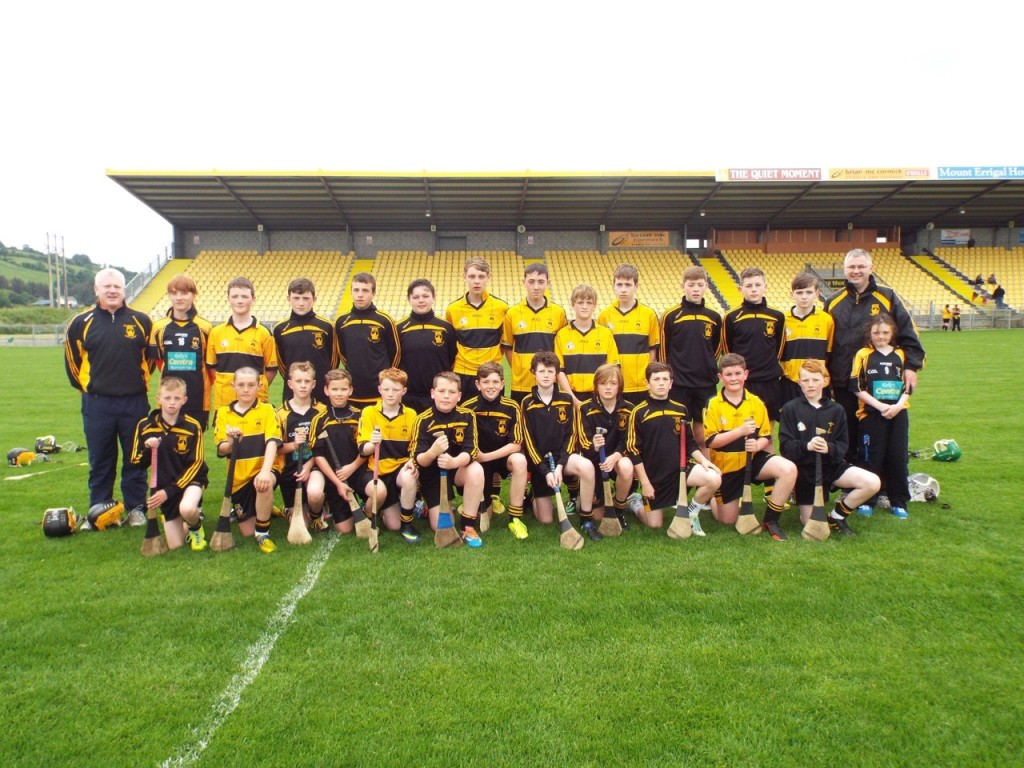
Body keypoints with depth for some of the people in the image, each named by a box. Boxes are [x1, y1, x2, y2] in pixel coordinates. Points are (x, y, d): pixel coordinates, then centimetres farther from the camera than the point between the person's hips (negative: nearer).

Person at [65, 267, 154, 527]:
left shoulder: (141, 321, 2)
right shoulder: (81, 322, 2)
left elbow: (152, 354, 14)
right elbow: (72, 359, 13)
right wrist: (85, 385, 13)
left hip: (135, 402, 0)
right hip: (97, 404, 0)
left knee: (135, 459, 8)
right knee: (100, 461, 9)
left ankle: (136, 508, 18)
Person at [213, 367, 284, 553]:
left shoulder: (267, 410, -7)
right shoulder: (223, 413, 1)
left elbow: (272, 443, -19)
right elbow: (221, 450, -4)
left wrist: (265, 471, -36)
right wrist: (231, 442, -29)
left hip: (264, 469, -3)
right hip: (239, 477, 3)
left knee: (263, 484, -40)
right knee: (247, 532, 6)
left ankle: (263, 533, -17)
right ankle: (263, 509, 41)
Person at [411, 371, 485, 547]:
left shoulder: (467, 416, -14)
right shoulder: (423, 420, -18)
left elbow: (470, 451, -20)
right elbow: (419, 460, -22)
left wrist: (453, 462, -42)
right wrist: (432, 452, -45)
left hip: (459, 468, 1)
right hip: (432, 474, -1)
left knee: (476, 470, -34)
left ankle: (469, 526, -17)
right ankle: (428, 505, 28)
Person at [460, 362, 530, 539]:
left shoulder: (511, 407, -15)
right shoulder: (469, 407, -14)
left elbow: (516, 445, -15)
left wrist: (486, 457, -24)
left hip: (504, 456, 0)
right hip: (477, 460, 0)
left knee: (519, 460, -37)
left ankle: (515, 518, -21)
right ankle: (490, 500, 25)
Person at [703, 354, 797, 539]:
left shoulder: (756, 403, -3)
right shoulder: (714, 405, -11)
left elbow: (766, 436, 2)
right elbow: (711, 441, -16)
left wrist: (758, 444, -21)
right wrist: (740, 430, -27)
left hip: (752, 459, 2)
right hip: (726, 465, -2)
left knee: (789, 469, -27)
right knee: (727, 520, 4)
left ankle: (771, 520, -10)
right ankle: (711, 496, 39)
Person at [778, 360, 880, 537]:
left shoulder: (836, 410, 1)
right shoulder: (790, 409, -6)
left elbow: (842, 446, -3)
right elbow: (785, 446, -12)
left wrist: (829, 449, -25)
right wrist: (806, 446, -31)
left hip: (831, 465, 3)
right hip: (804, 470, -2)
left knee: (873, 483, -21)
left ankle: (836, 516, 0)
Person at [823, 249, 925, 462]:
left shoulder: (887, 297, 1)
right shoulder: (834, 302, 7)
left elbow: (908, 333, 0)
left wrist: (911, 366, -8)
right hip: (843, 383, 2)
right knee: (847, 438, 9)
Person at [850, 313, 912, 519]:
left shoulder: (900, 355, 9)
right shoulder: (863, 355, -1)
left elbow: (908, 386, 8)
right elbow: (857, 388, -6)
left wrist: (898, 405, -9)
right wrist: (880, 405, -14)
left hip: (898, 414, 3)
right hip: (871, 415, -3)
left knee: (898, 458, 6)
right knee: (871, 458, 2)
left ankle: (898, 502, 18)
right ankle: (866, 500, 13)